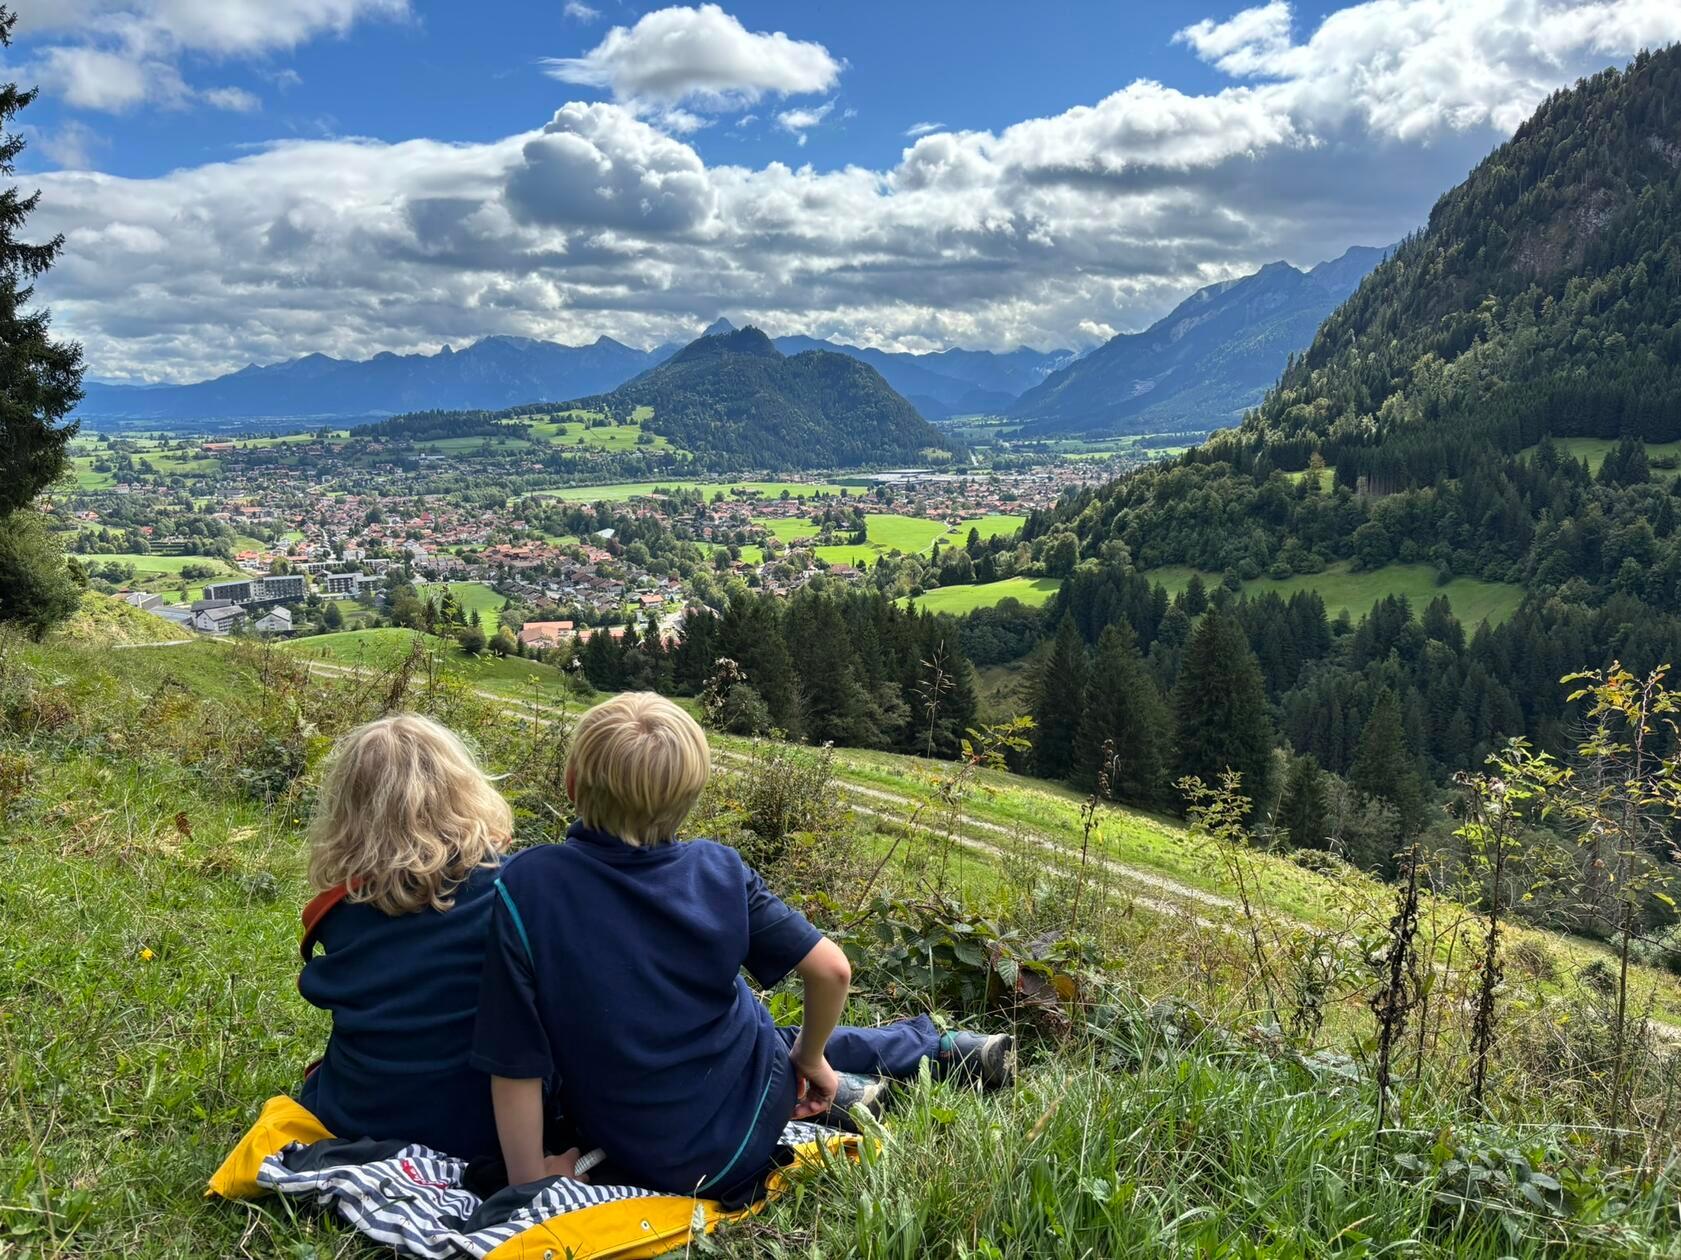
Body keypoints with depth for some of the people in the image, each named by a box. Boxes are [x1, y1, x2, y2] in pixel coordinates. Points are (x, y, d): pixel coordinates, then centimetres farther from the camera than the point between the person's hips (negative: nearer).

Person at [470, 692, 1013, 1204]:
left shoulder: (525, 885, -20)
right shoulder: (718, 870, -15)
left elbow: (515, 1065, -17)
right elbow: (832, 970, -10)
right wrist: (810, 1060, 8)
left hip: (637, 1157, 0)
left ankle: (836, 1088, 21)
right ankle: (943, 1049, 43)